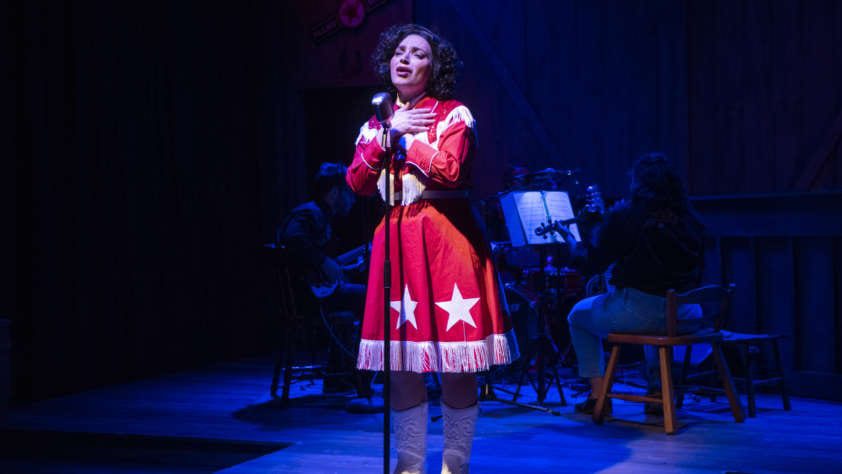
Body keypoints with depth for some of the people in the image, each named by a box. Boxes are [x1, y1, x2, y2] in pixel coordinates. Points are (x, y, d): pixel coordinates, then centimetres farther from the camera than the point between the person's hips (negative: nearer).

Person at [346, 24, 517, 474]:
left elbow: (450, 170, -16)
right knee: (401, 364, 6)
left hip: (445, 239, -4)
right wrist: (389, 132, -5)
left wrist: (405, 137, -7)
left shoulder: (454, 114, 1)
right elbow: (357, 182, 3)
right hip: (394, 243, 5)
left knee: (454, 365, -3)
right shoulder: (376, 122, 15)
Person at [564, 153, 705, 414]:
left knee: (578, 315, 24)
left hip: (636, 312, -5)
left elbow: (595, 264, -1)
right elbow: (697, 274, 15)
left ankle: (598, 394, 16)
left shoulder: (624, 216, -7)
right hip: (683, 316, 5)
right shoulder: (689, 219, 4)